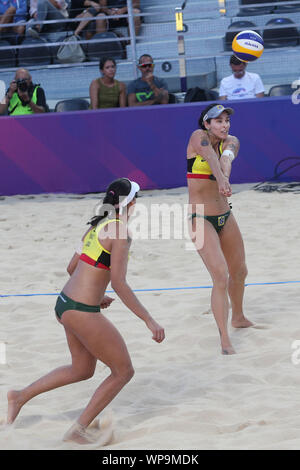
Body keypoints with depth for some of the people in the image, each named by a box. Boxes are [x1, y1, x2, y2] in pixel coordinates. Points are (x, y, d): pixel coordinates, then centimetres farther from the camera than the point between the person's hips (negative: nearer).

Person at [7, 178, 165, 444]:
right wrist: (149, 320, -22)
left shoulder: (97, 227, 12)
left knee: (83, 370, 26)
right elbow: (118, 283, -21)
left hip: (65, 303, 9)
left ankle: (20, 396, 31)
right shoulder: (120, 230, -15)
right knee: (124, 371, 4)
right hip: (82, 312, -9)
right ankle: (79, 430, 8)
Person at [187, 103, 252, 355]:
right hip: (201, 220, -6)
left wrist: (226, 167, -45)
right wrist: (221, 179, -52)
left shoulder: (231, 141, 3)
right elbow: (211, 157, -32)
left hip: (225, 217, 6)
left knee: (239, 271, 20)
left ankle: (238, 318, 45)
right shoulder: (199, 137, -11)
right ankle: (225, 340, -14)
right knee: (221, 277, -17)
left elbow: (227, 157, -22)